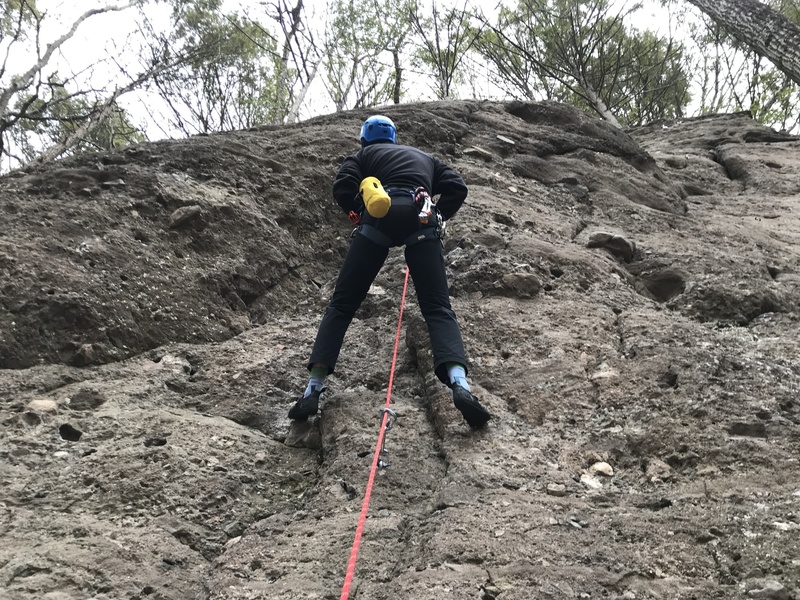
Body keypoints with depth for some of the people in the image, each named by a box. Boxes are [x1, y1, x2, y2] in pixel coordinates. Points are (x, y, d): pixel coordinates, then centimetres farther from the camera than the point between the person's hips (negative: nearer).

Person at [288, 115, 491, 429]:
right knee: (438, 309, -3)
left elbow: (342, 188, 7)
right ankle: (459, 384, -30)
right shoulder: (424, 157, 35)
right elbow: (457, 188, 20)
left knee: (341, 305, 6)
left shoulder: (364, 154, 26)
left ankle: (313, 389, -7)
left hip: (379, 219, -1)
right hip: (422, 223, 2)